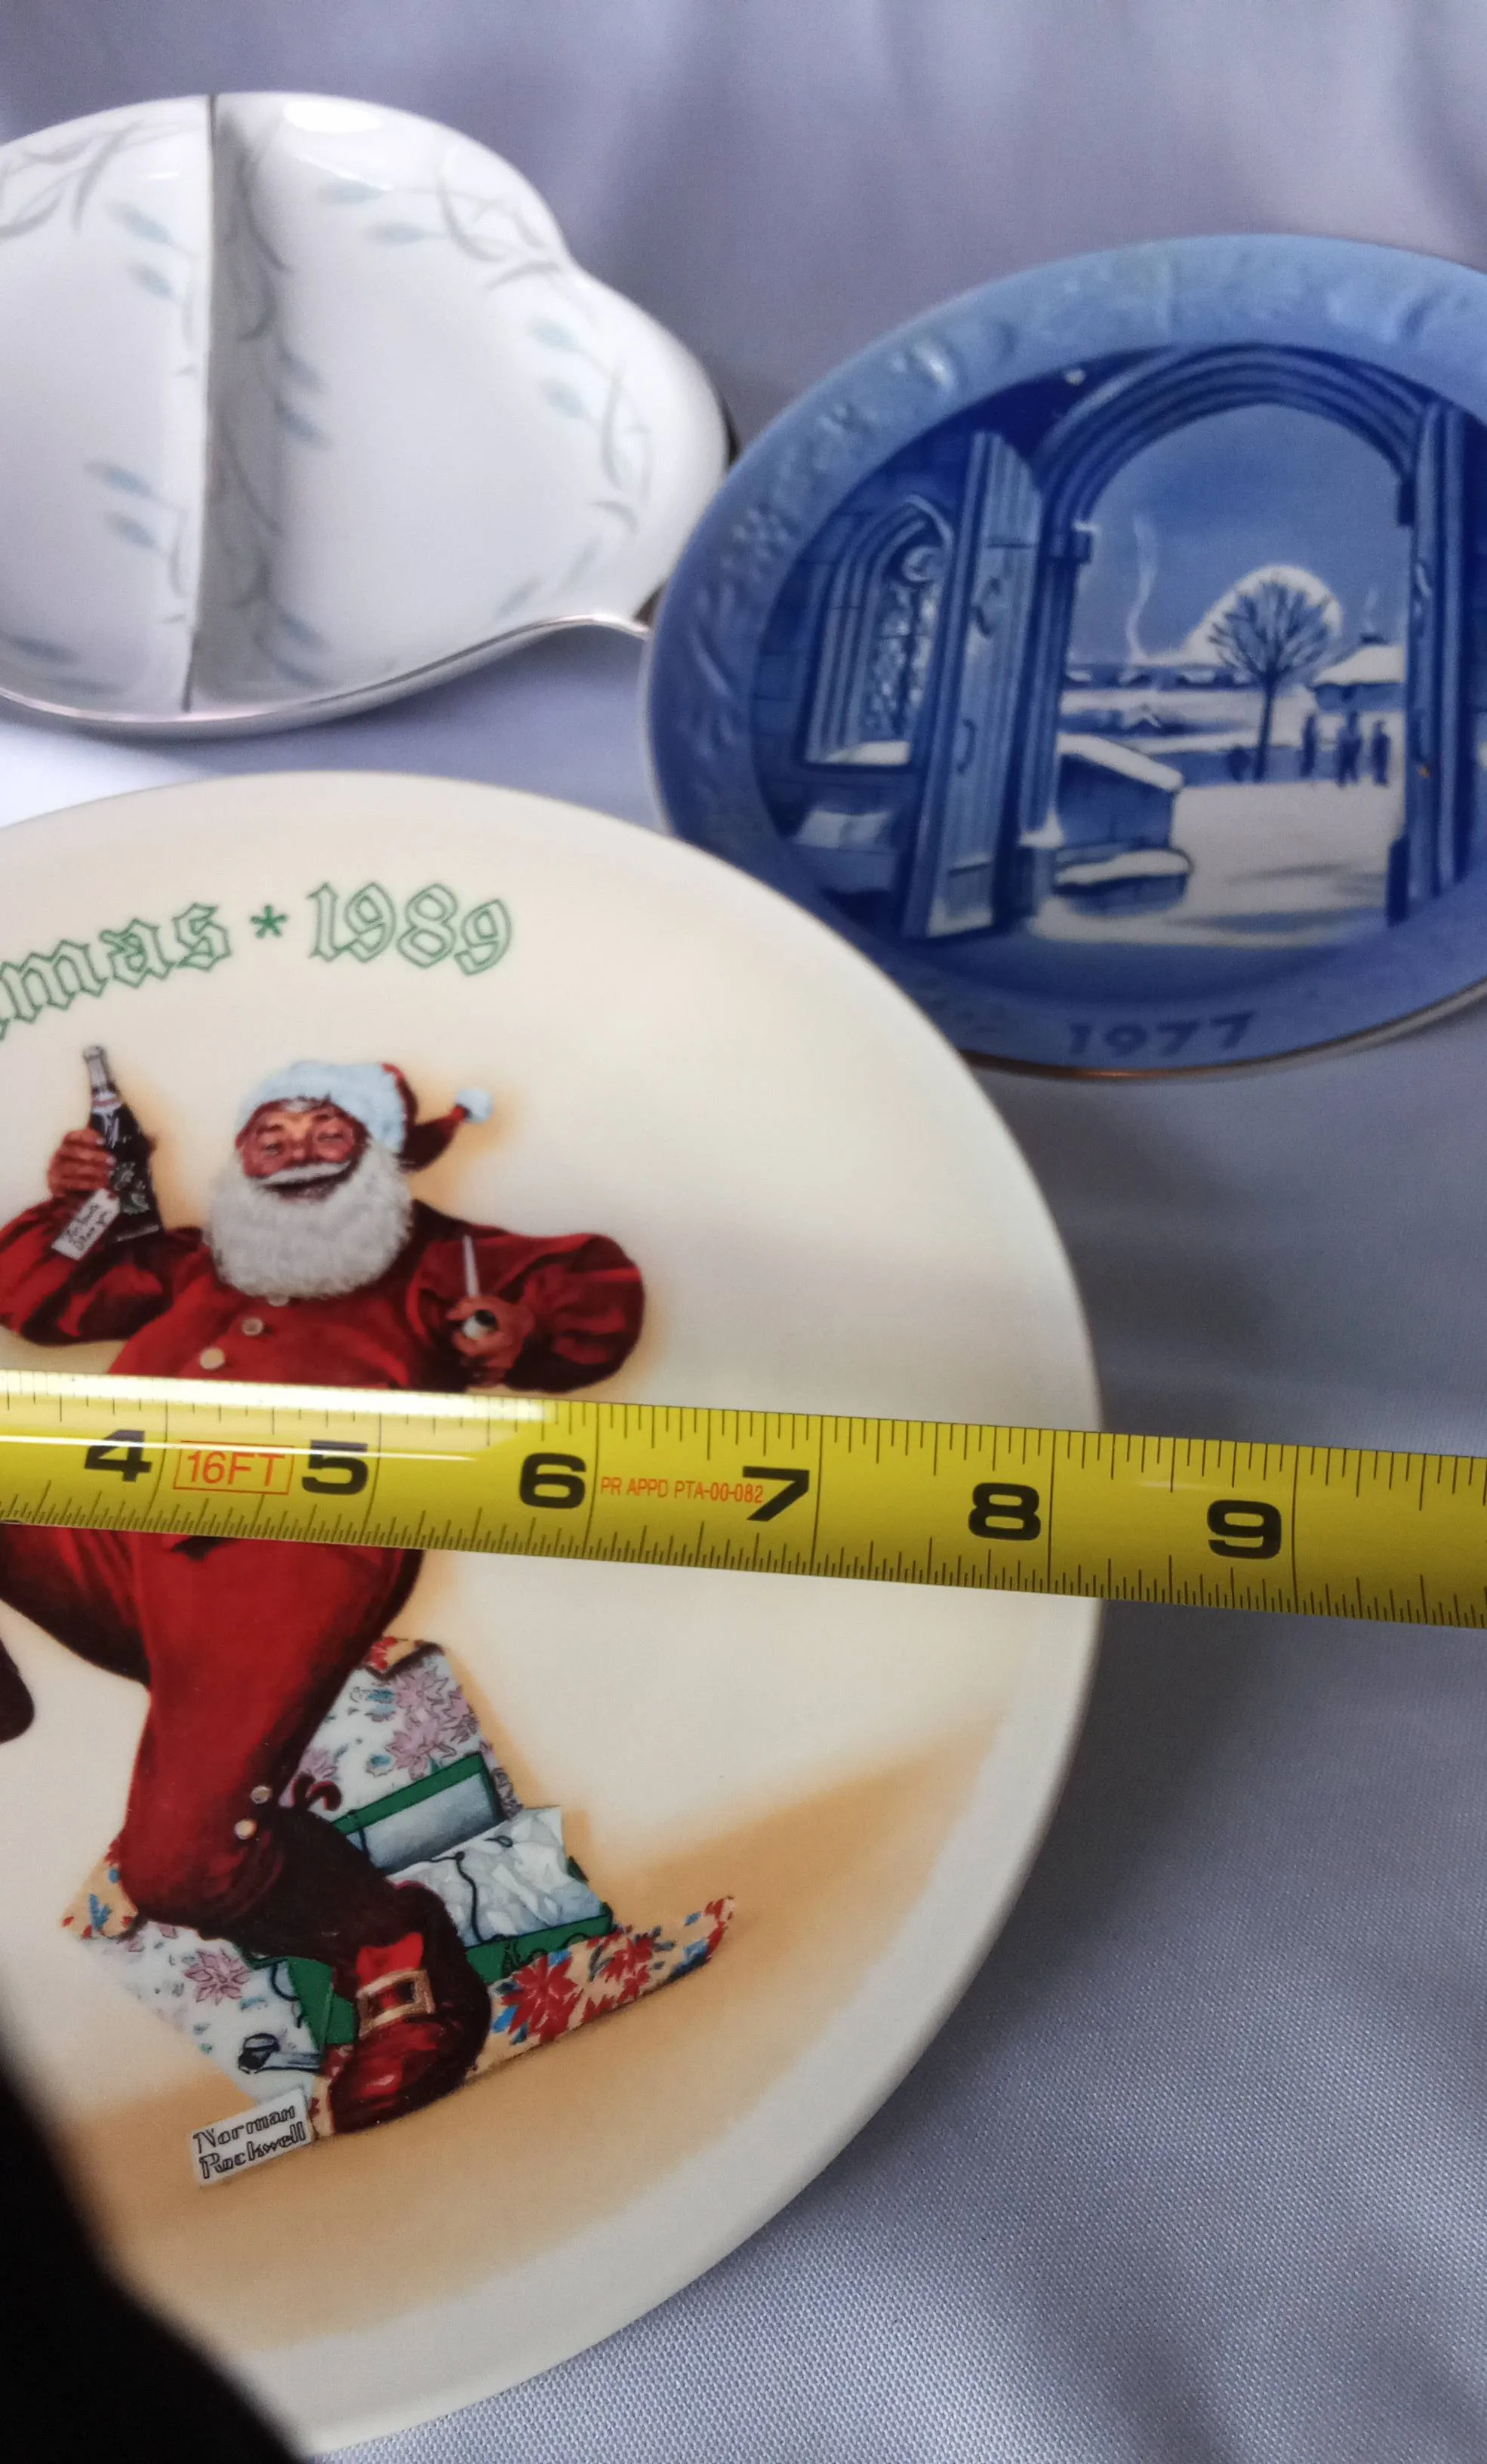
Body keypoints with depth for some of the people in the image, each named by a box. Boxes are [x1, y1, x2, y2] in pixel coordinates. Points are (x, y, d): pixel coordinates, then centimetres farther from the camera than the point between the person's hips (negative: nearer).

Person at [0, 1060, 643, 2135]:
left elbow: (603, 1285, 15)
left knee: (179, 1860, -24)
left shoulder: (425, 1257, 22)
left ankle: (397, 1948, 1)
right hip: (108, 1533, 6)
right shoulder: (194, 1263, 33)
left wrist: (524, 1332, -7)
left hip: (288, 1557, -6)